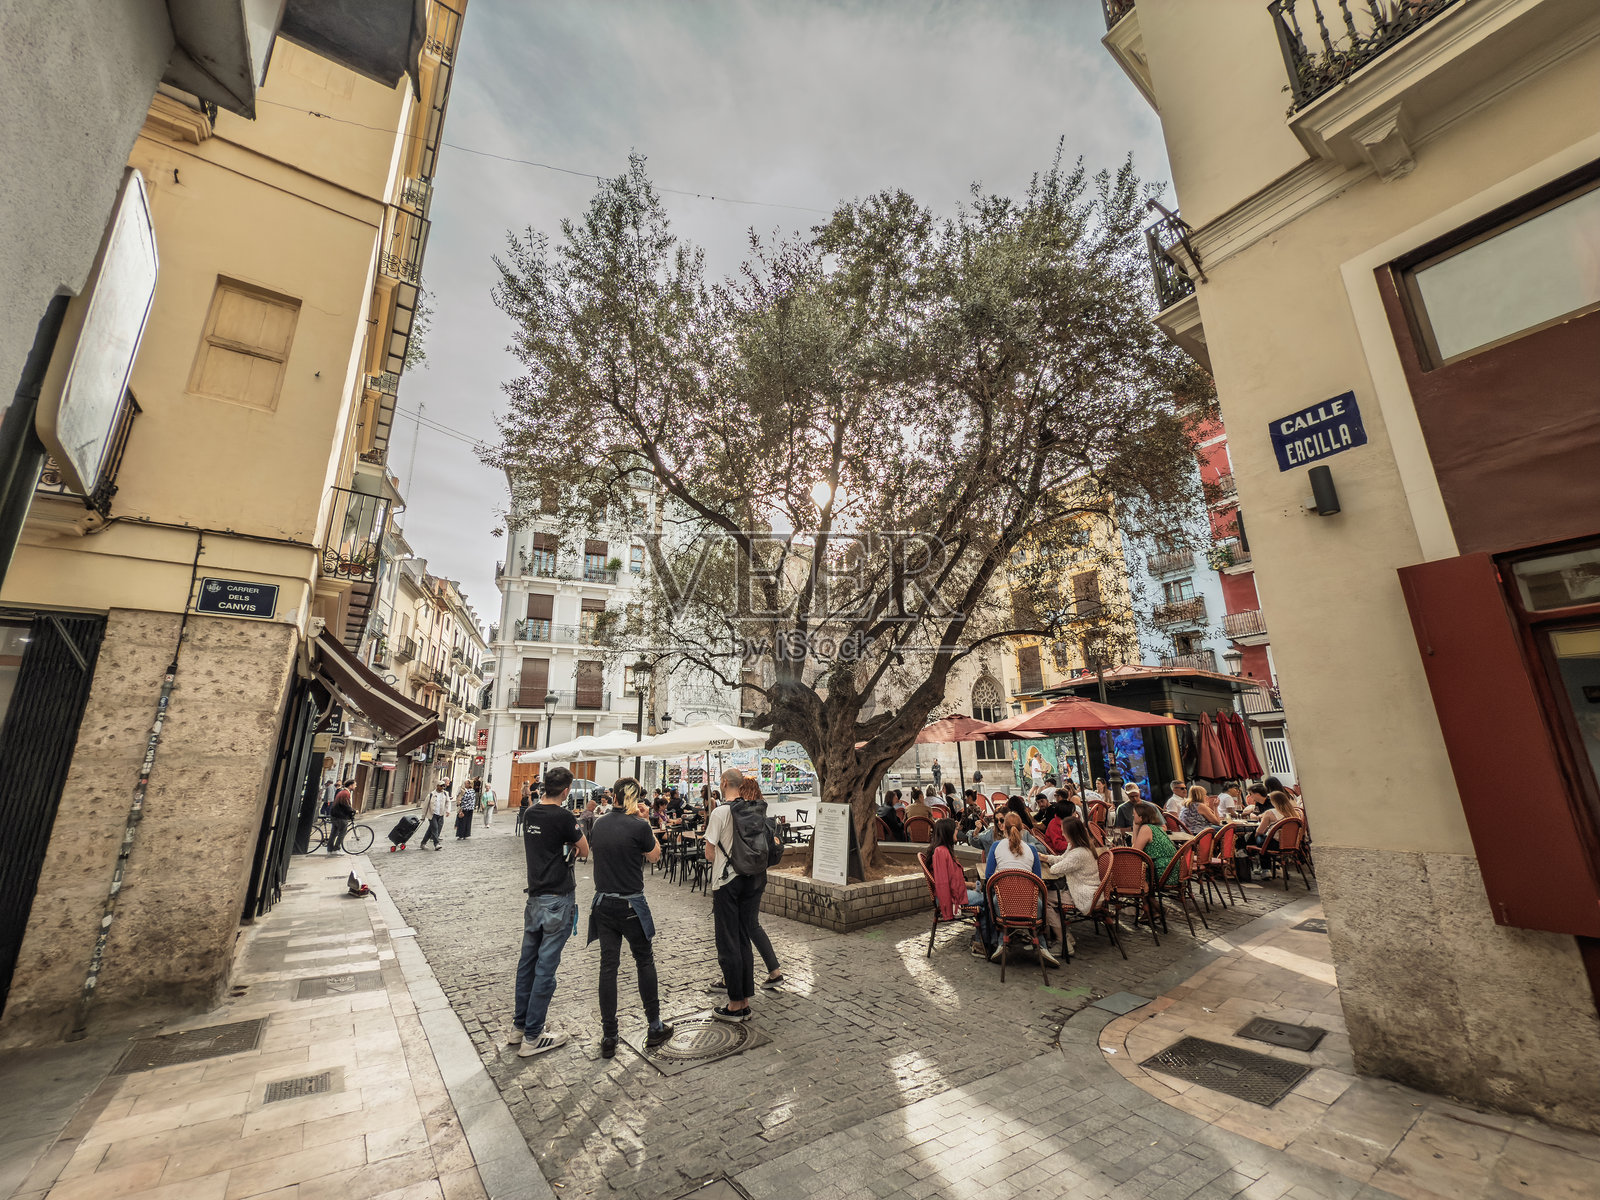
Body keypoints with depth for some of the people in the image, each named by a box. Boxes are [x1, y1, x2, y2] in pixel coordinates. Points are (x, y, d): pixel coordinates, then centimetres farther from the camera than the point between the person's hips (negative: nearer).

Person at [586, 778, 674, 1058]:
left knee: (608, 966, 12)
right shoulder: (639, 825, -17)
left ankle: (608, 1037, 19)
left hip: (603, 903, 4)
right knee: (645, 962, 13)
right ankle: (655, 1027, 24)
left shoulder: (599, 823, -1)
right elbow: (655, 856, -2)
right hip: (631, 905, -4)